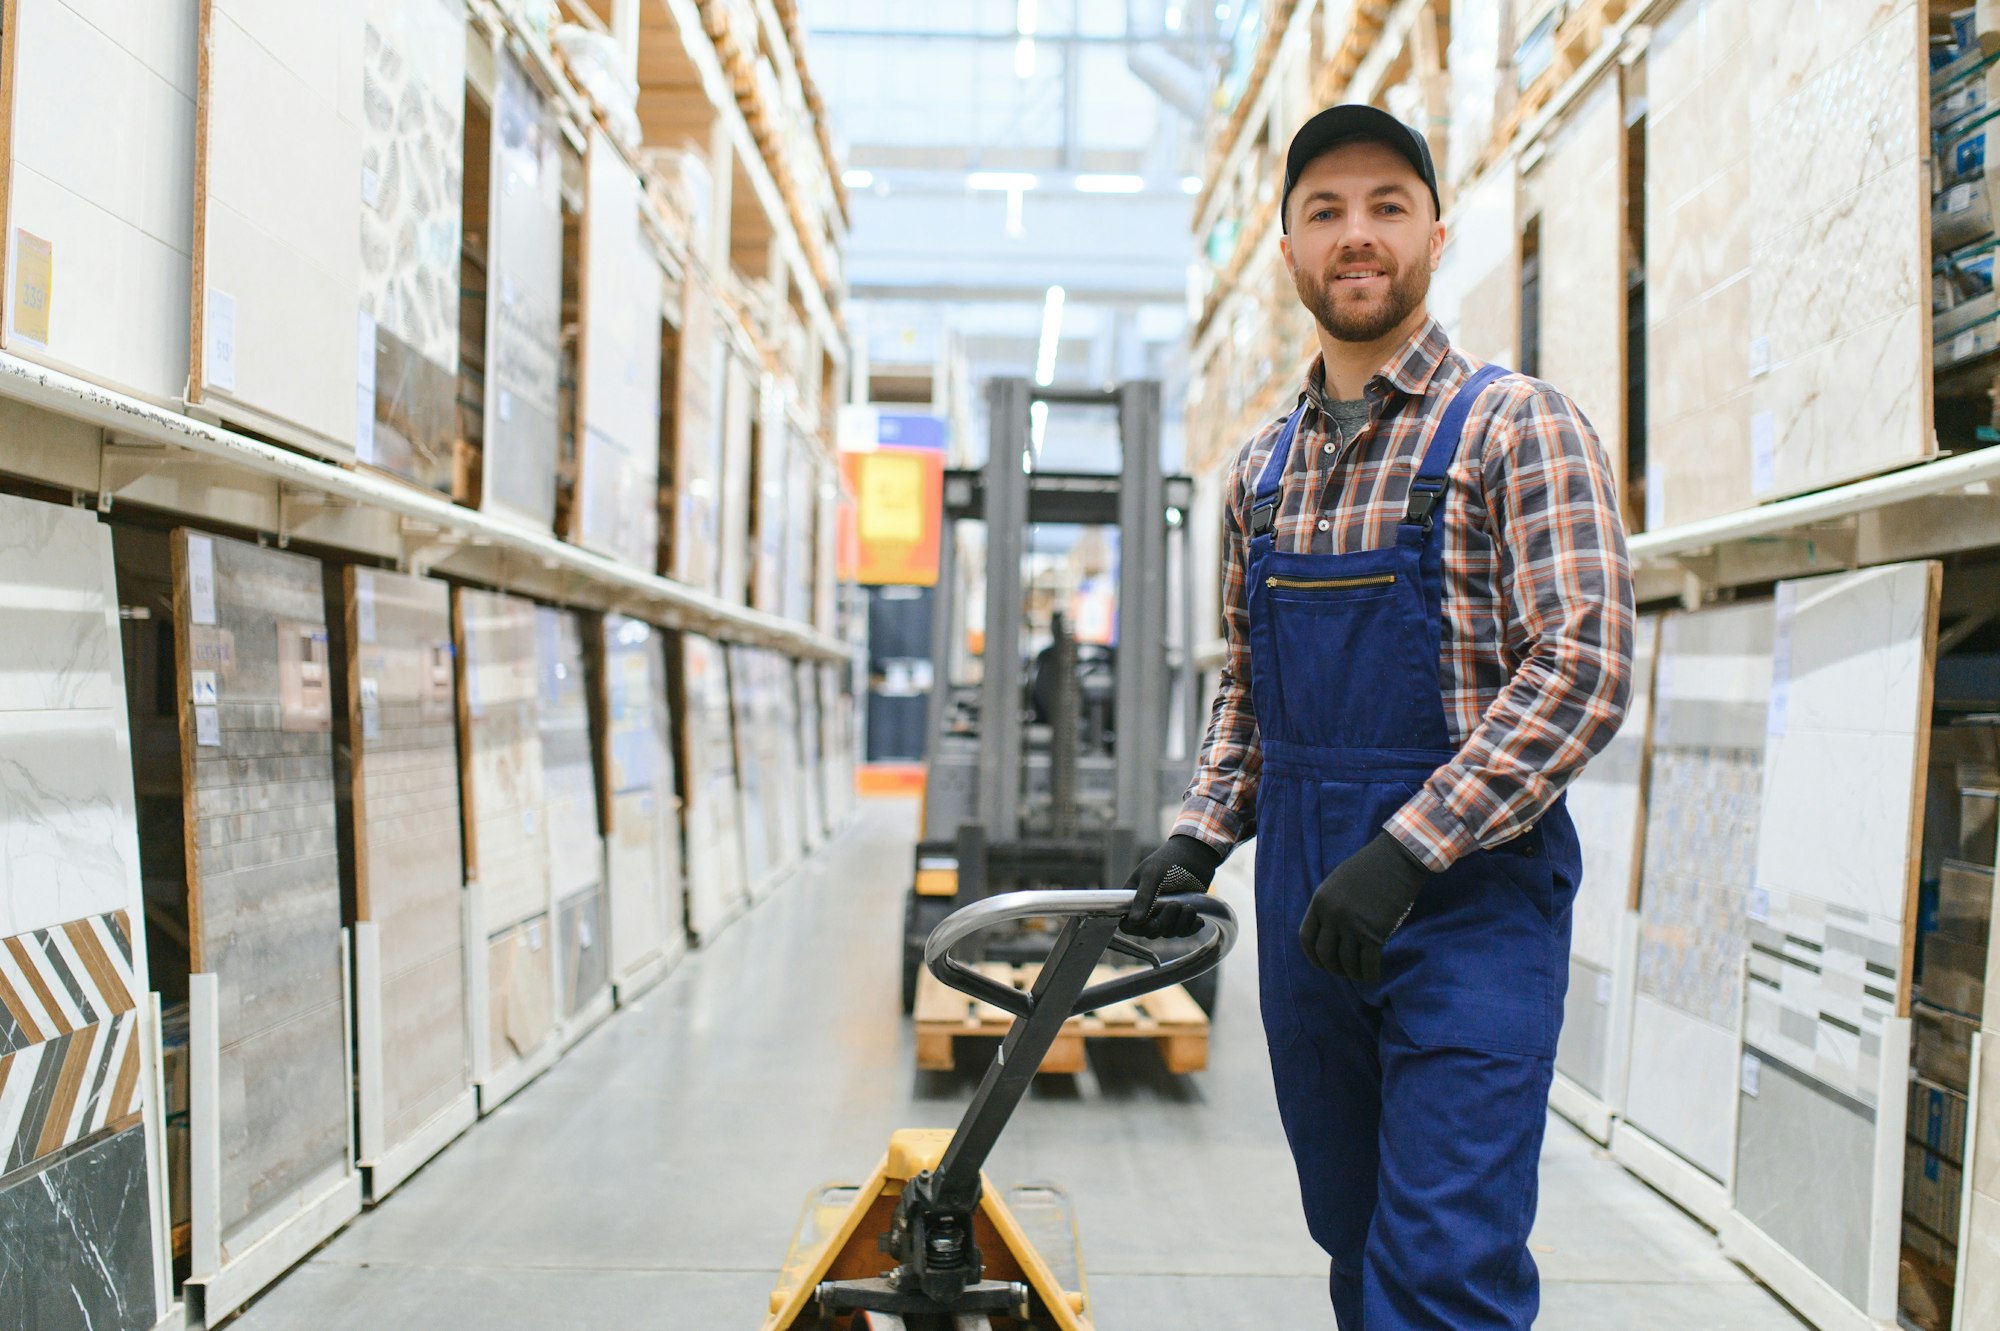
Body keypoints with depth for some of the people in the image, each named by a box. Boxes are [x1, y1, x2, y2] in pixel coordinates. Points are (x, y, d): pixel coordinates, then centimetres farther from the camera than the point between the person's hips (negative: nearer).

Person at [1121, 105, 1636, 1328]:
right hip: (1305, 909, 6)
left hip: (1471, 904, -6)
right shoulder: (1263, 467, 12)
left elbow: (1586, 669, -16)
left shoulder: (1518, 426, -8)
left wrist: (1406, 852, -22)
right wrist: (1199, 837, 5)